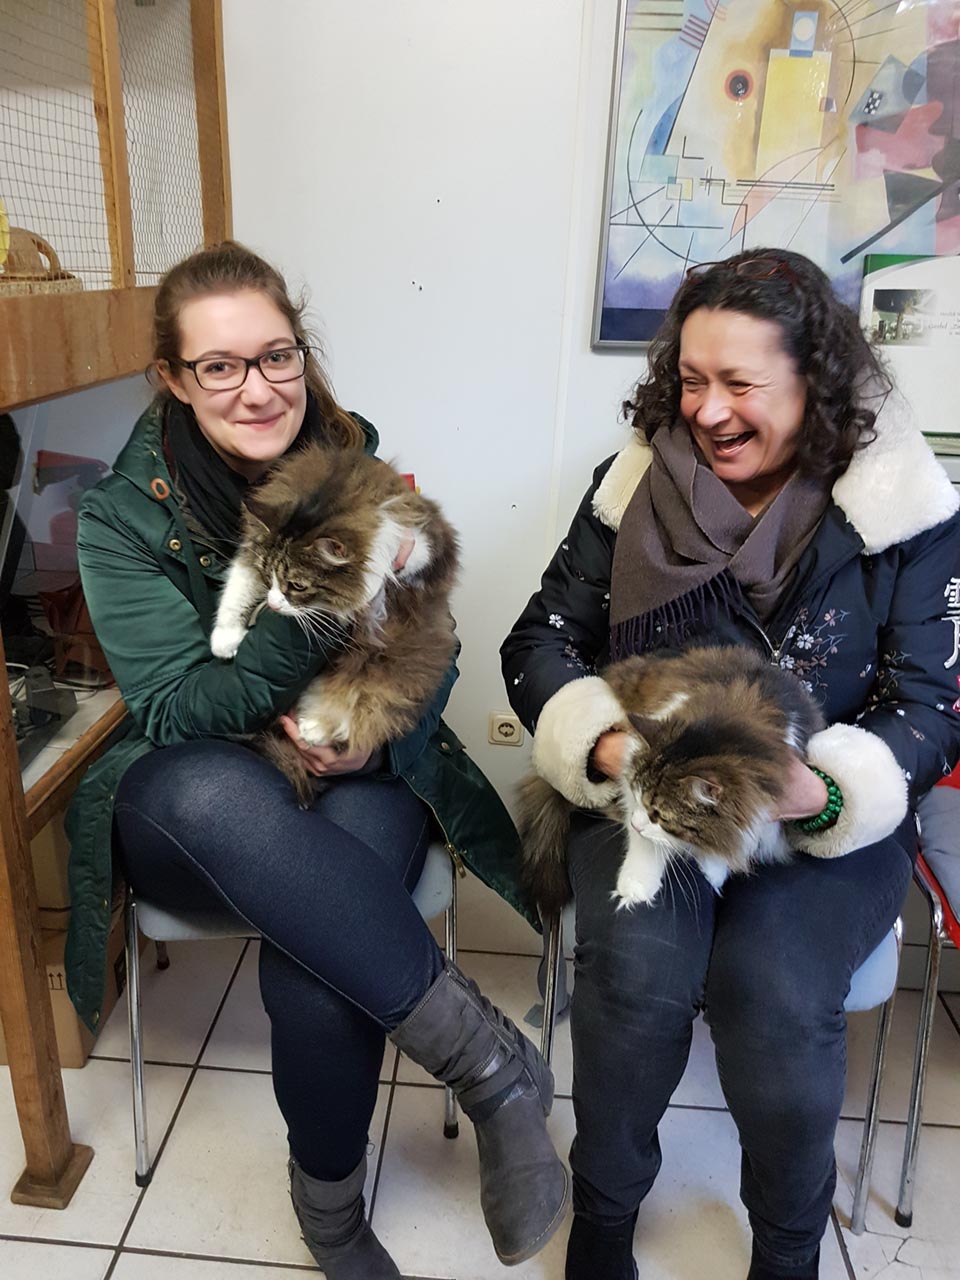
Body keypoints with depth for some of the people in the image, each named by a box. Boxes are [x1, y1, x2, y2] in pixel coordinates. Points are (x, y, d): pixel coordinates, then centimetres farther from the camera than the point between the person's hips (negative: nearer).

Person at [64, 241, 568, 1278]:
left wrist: (376, 730, -20)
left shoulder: (358, 468, -2)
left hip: (359, 776, 1)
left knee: (311, 966, -30)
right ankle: (489, 1056, -29)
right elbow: (176, 710, -17)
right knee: (216, 790, -38)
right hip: (190, 817, 0)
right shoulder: (124, 513, -8)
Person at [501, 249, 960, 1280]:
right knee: (635, 967, -26)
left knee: (773, 993, -26)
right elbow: (541, 642, 1)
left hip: (827, 822, 0)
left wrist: (823, 791, -24)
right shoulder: (637, 483, 0)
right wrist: (606, 744, -19)